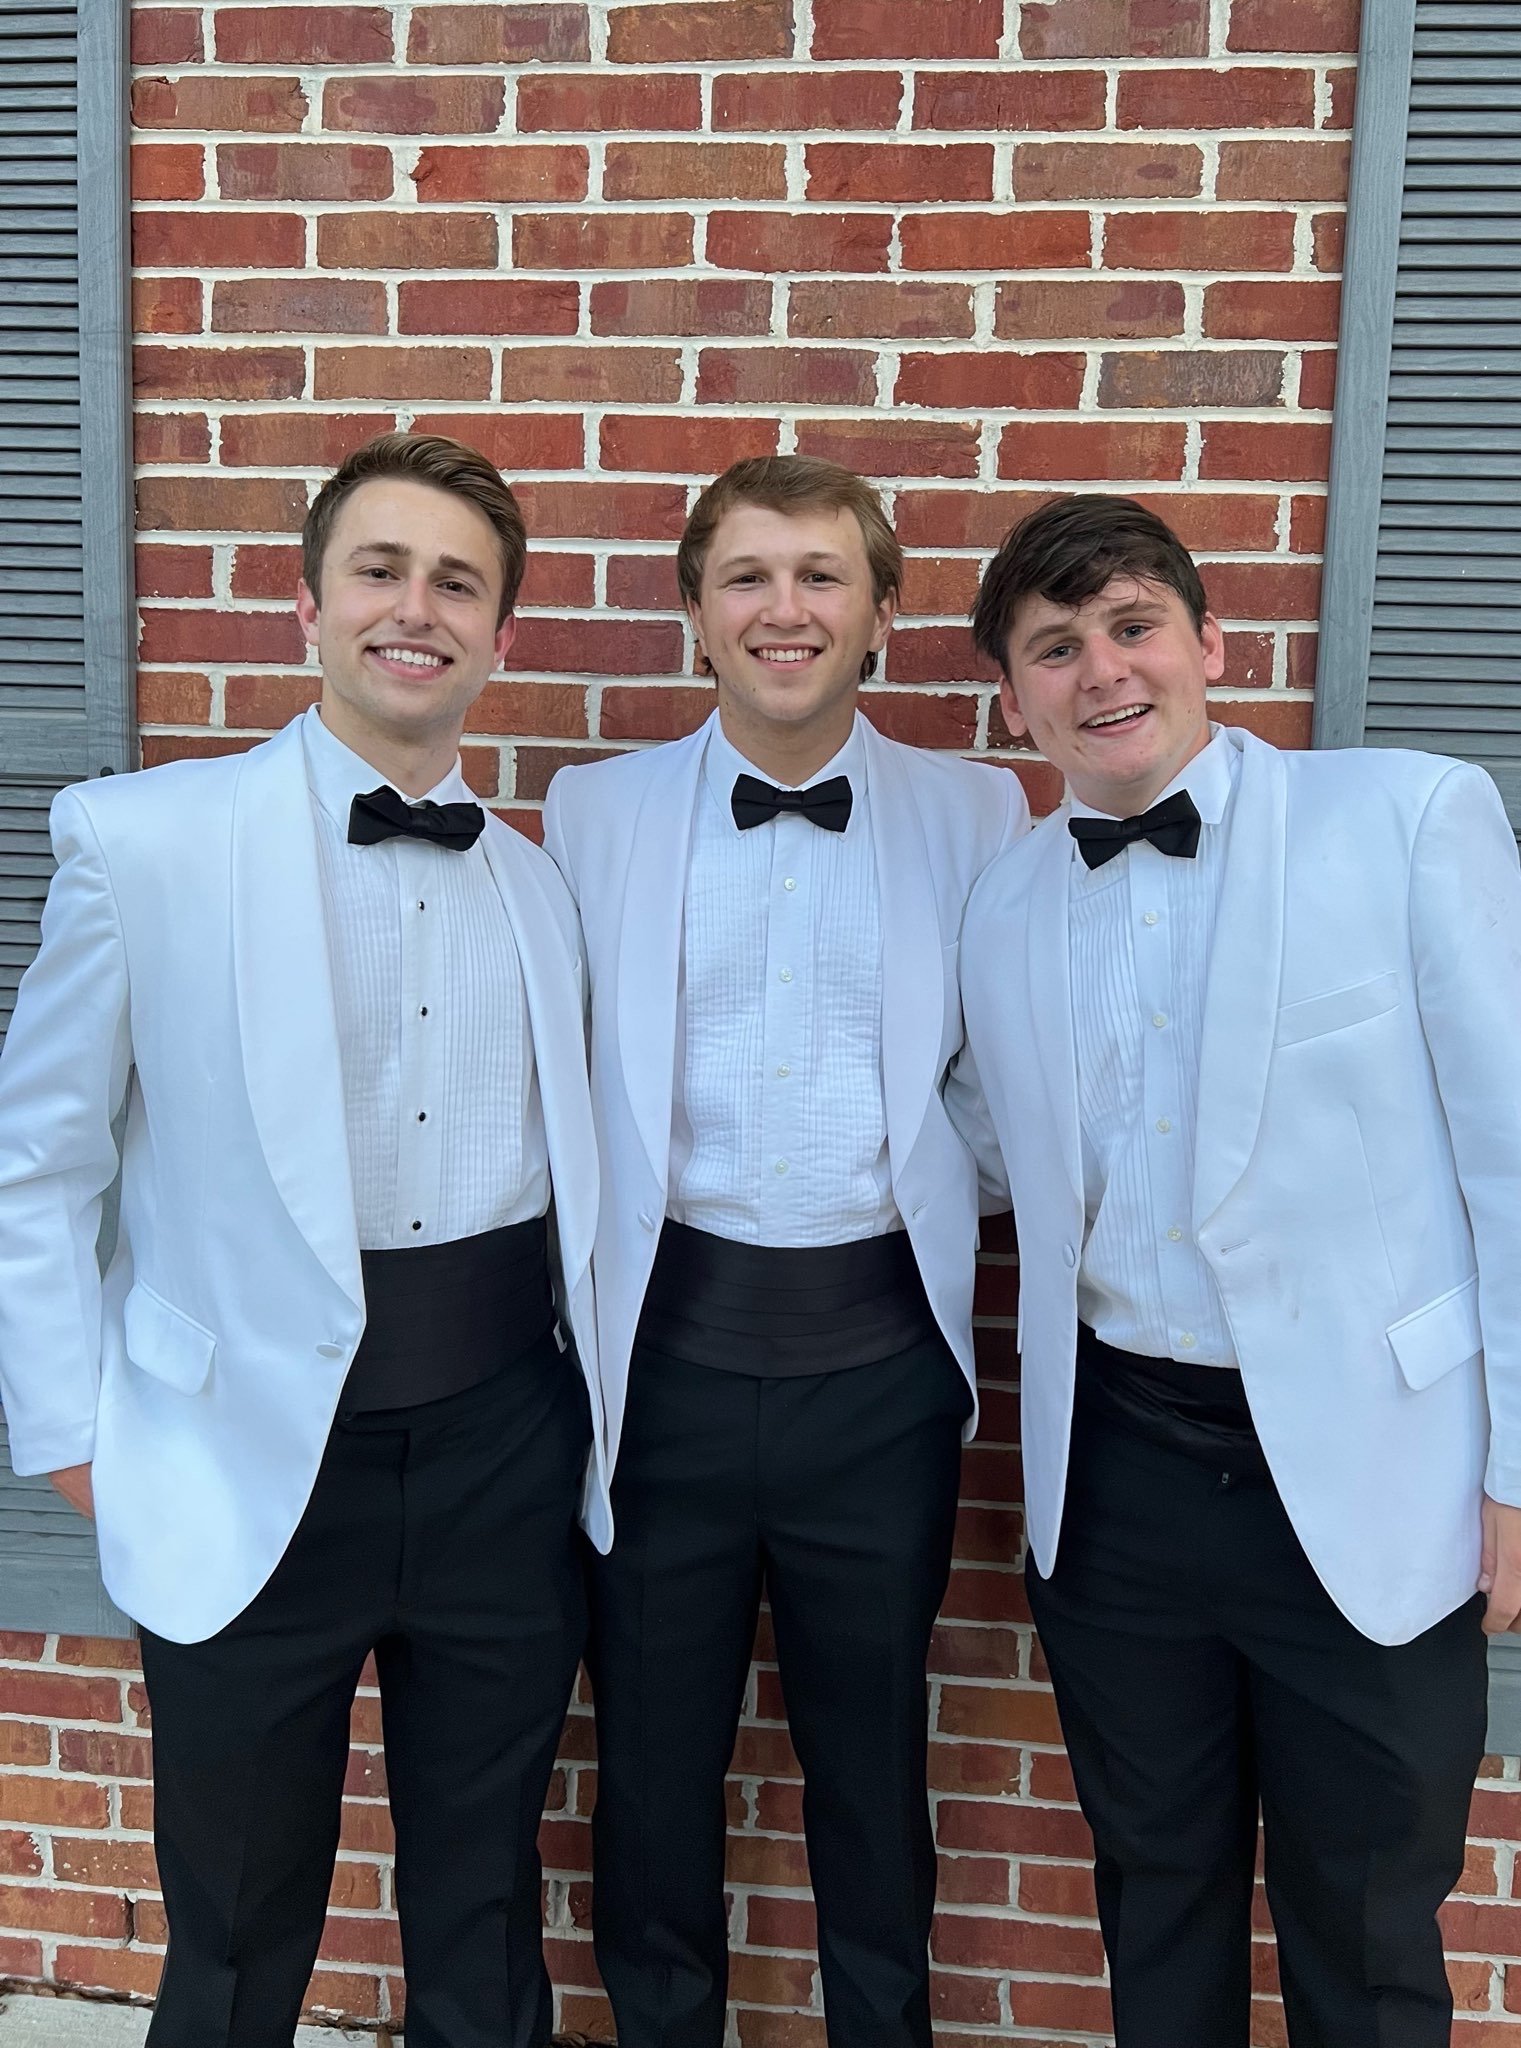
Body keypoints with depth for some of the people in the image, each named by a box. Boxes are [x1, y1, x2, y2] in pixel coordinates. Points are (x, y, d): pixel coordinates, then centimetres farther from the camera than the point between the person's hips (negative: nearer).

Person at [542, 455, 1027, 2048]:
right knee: (654, 1754, 17)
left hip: (880, 1363, 0)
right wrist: (568, 1330, -2)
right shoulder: (595, 808, 2)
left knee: (872, 1760, 19)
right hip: (668, 1352, 1)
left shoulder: (978, 815, 1)